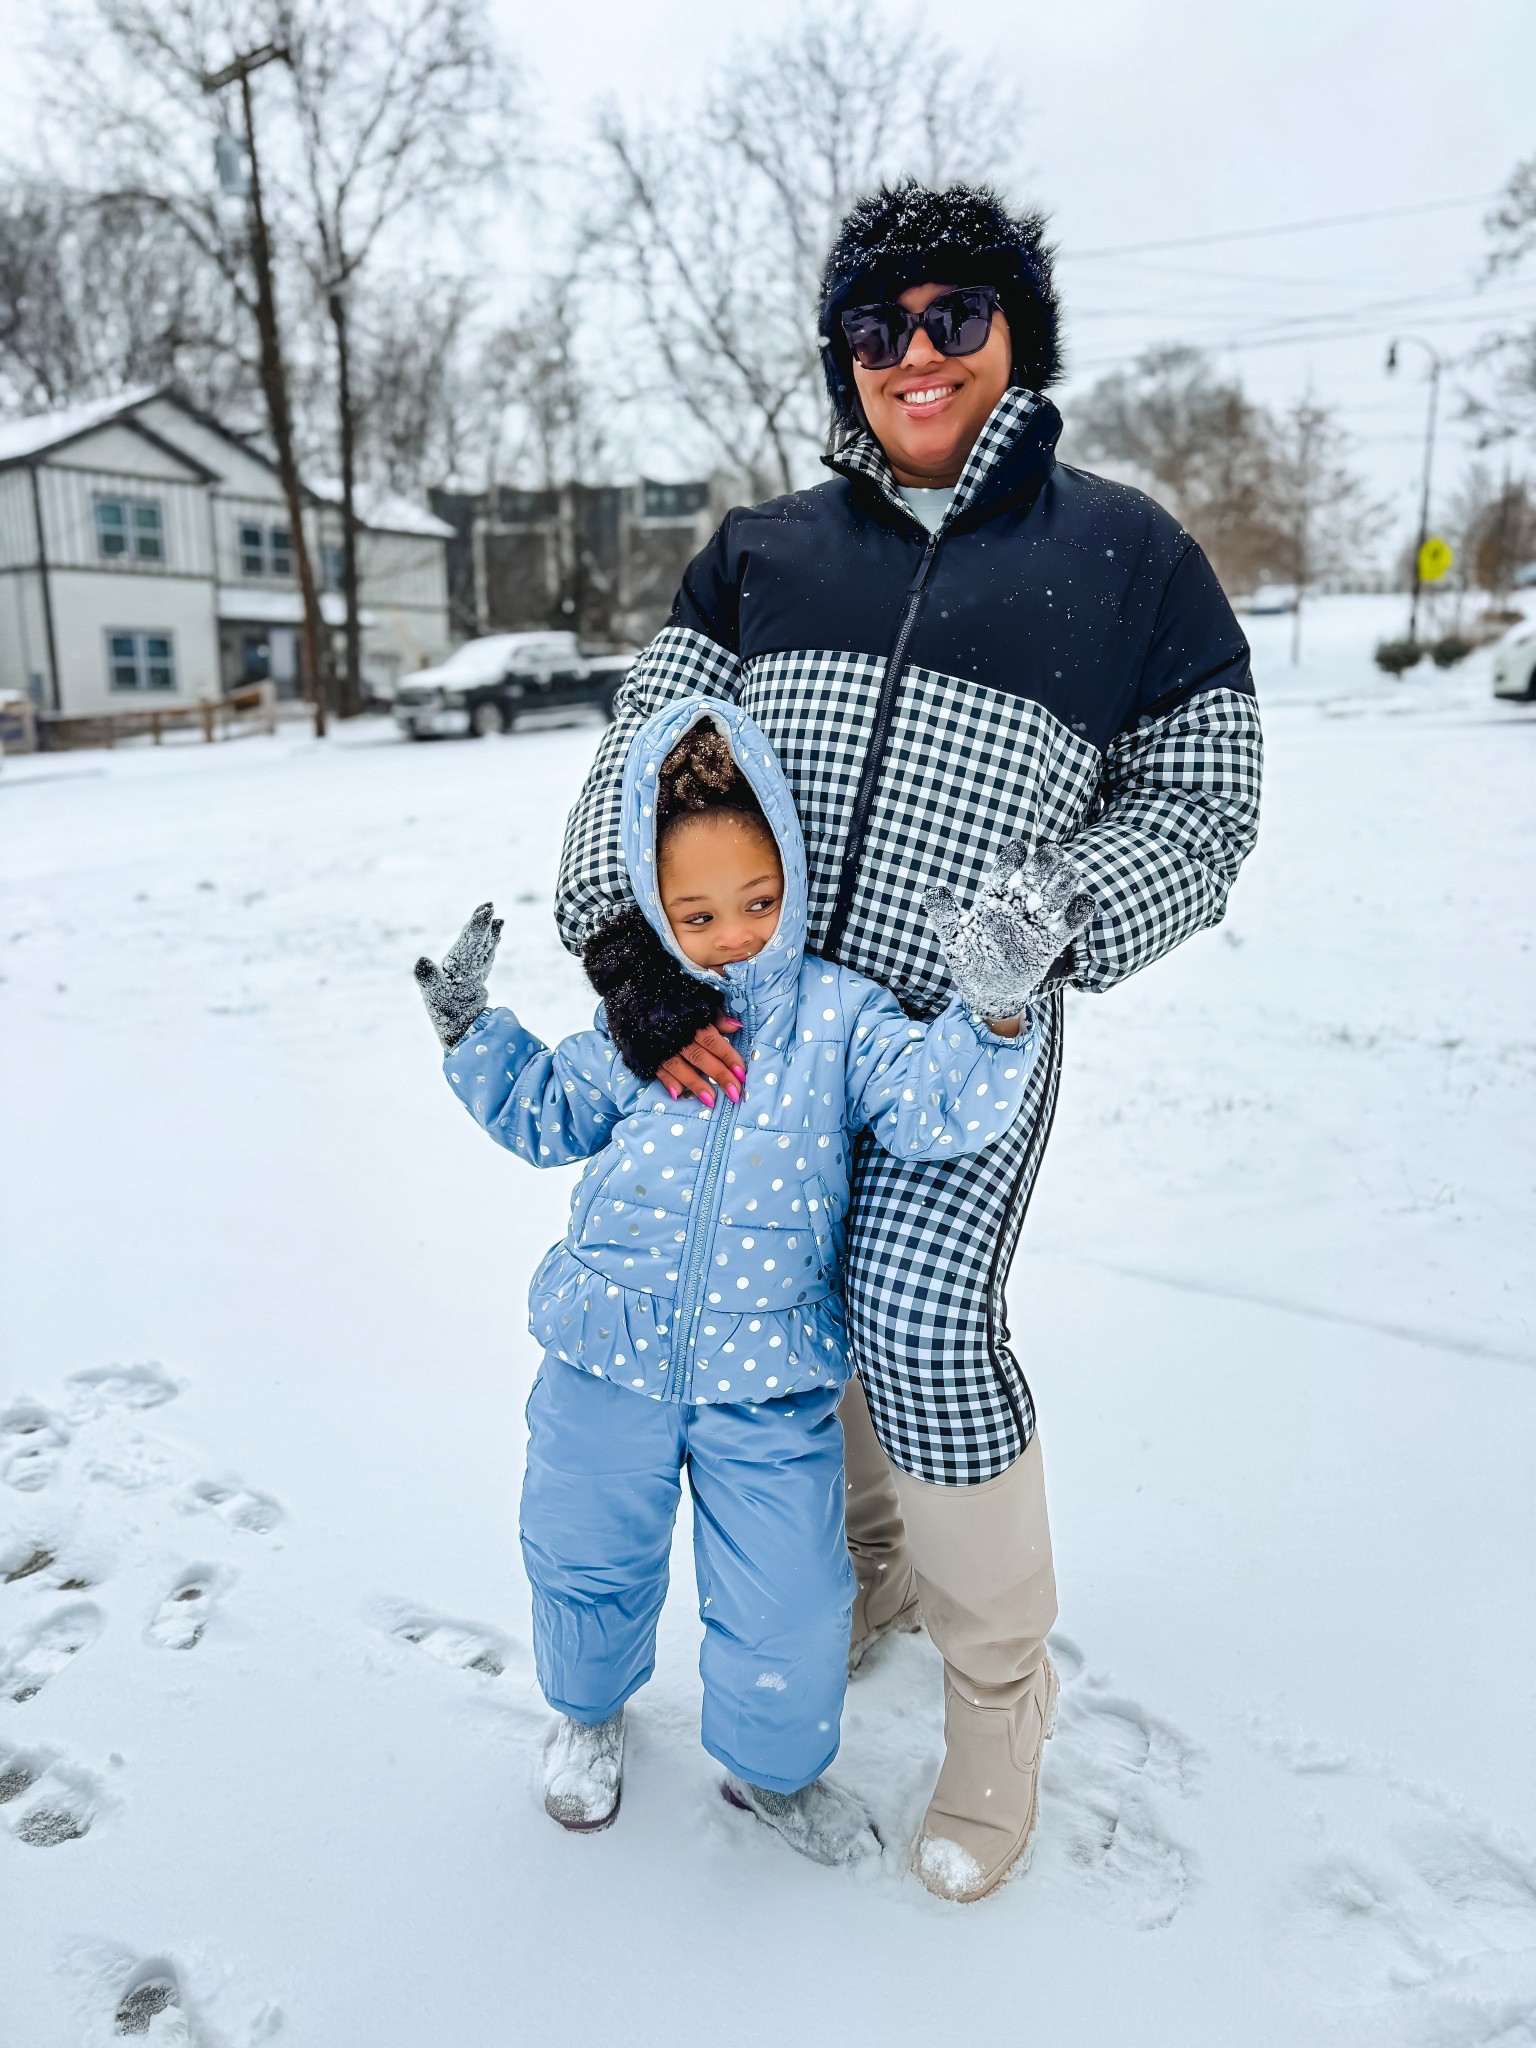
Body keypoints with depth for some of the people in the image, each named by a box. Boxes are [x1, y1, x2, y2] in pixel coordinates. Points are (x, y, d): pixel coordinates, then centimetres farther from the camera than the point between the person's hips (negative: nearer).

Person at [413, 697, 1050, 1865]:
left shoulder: (838, 1014, -8)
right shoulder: (636, 1023, -2)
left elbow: (939, 1108, -21)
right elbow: (547, 1115, 12)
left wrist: (998, 1009, -37)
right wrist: (472, 1031, 1)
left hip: (768, 1380, -2)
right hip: (608, 1361, 2)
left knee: (789, 1609, 6)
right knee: (586, 1559, 21)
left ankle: (771, 1766, 40)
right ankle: (590, 1708, 54)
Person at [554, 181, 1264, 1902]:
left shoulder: (1126, 554, 2)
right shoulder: (760, 553, 8)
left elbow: (1202, 803, 3)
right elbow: (646, 745, 2)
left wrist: (1053, 916, -16)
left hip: (963, 1036, -4)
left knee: (919, 1316, -20)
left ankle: (998, 1681, 8)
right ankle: (874, 1564, 41)